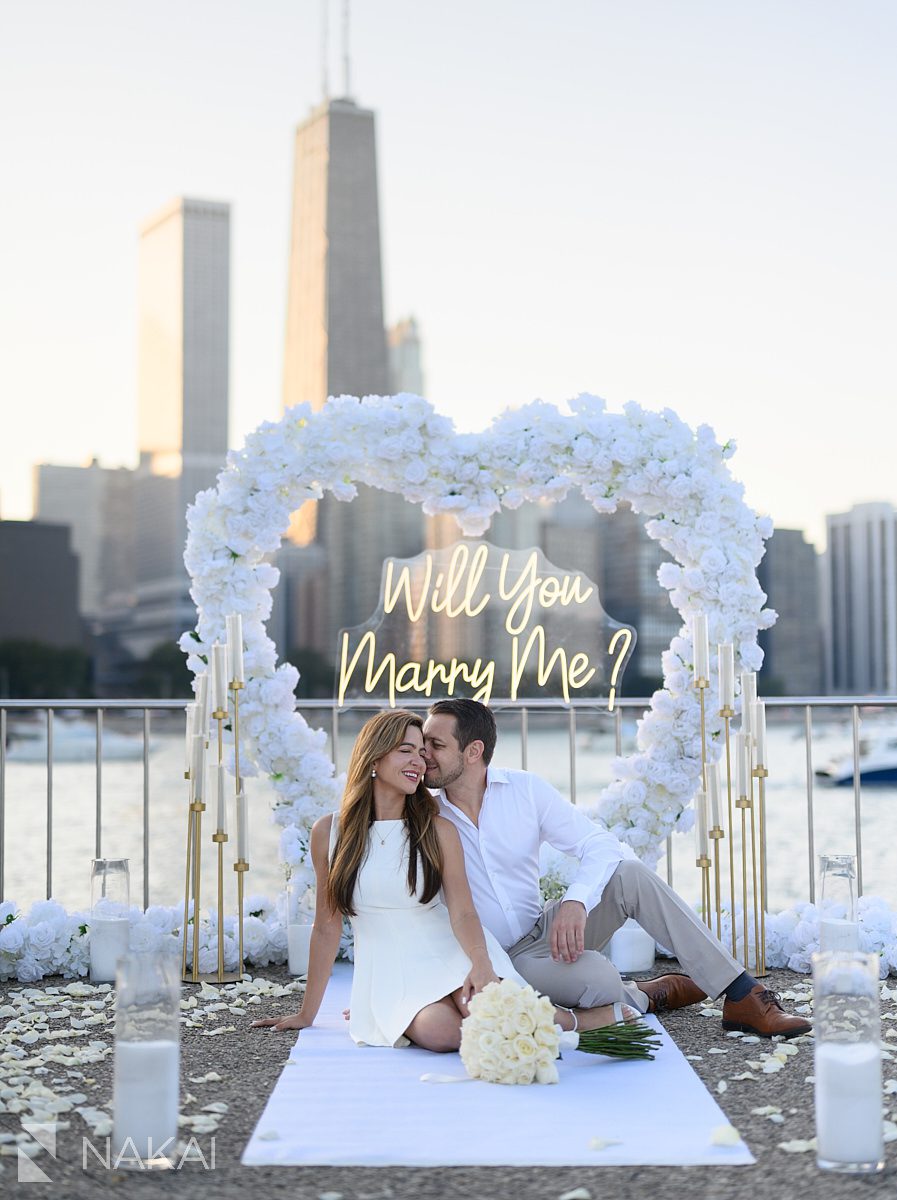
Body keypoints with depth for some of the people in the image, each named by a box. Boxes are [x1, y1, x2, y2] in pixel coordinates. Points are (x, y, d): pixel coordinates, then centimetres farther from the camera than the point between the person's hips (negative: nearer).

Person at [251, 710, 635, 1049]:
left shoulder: (439, 831, 1)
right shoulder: (329, 833, 3)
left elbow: (463, 913, -7)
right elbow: (327, 928, 9)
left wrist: (481, 964, -28)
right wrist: (306, 1014, 12)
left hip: (449, 956, 1)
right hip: (388, 972, -1)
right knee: (438, 1032, -35)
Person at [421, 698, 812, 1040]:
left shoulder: (525, 790, -2)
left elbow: (601, 845, -8)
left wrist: (575, 902, -27)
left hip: (545, 932, 4)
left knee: (629, 873, -19)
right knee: (596, 977, -34)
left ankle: (743, 996, -14)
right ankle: (647, 996, 3)